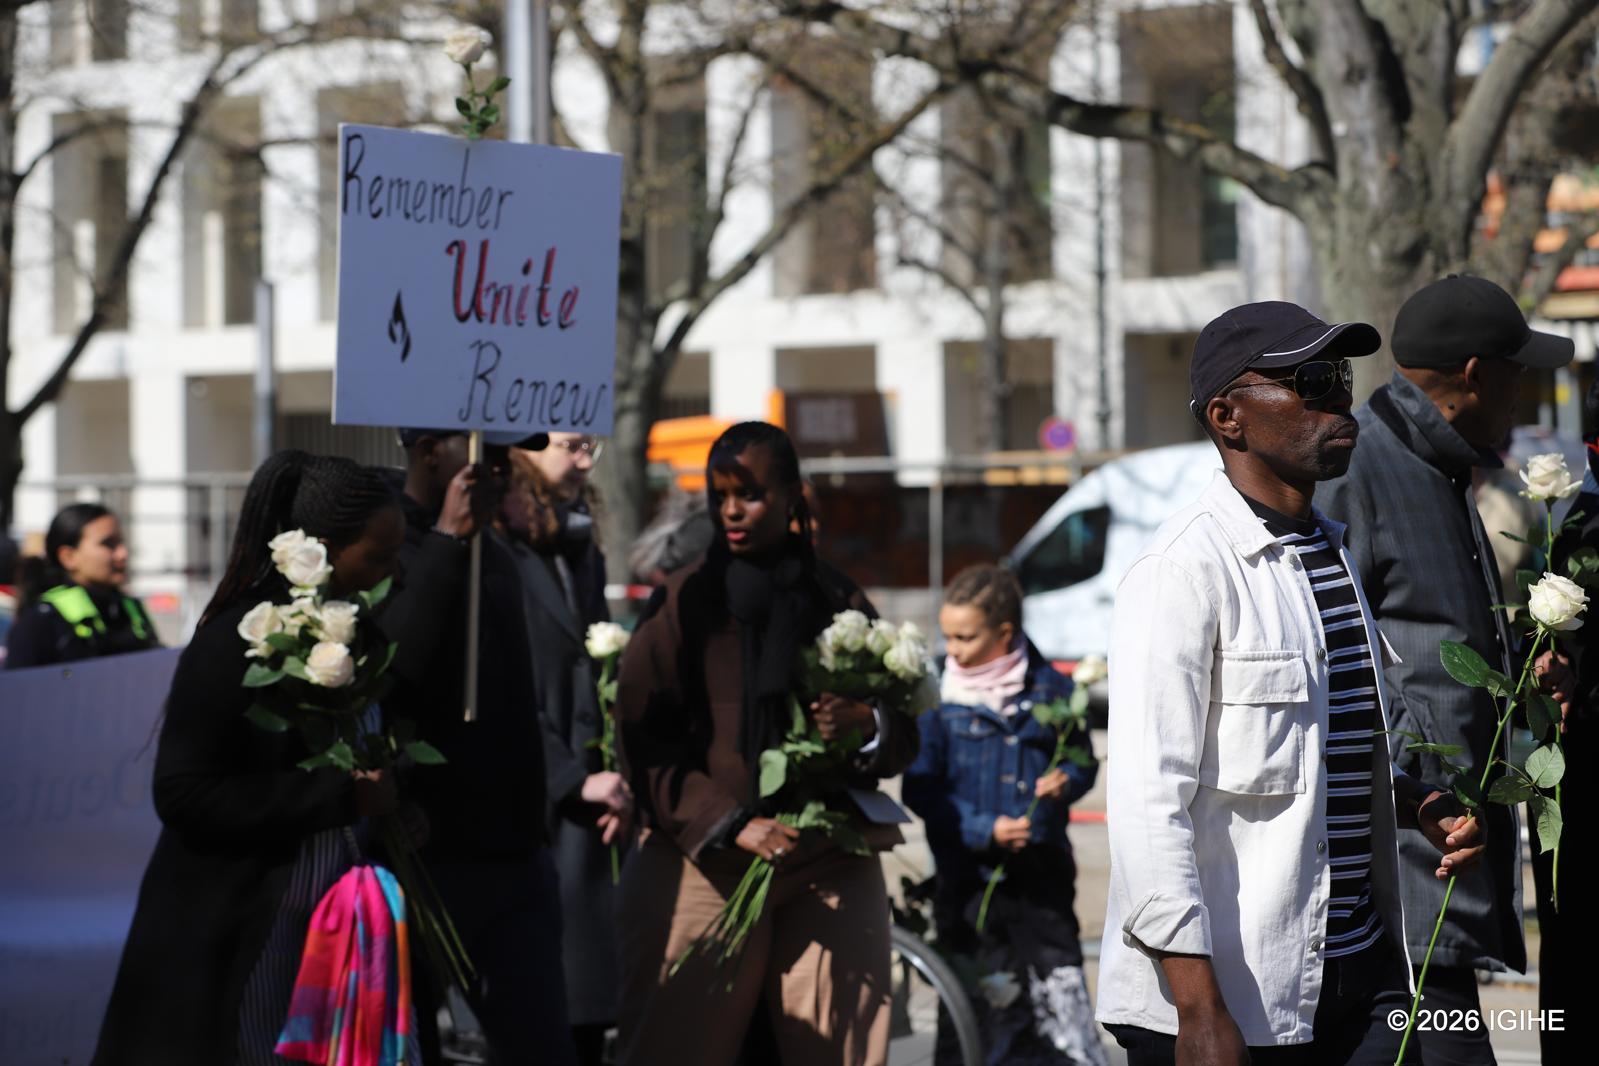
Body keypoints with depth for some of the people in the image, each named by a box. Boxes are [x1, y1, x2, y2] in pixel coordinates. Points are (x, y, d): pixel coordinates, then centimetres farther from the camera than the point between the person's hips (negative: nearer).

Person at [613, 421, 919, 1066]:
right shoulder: (683, 602, 7)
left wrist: (868, 727, -11)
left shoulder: (838, 602, 14)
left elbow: (905, 739, 13)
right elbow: (644, 747, 1)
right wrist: (733, 827, -11)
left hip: (832, 873, 2)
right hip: (704, 864, -2)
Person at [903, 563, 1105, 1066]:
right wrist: (984, 829, -16)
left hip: (1041, 868, 1)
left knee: (1060, 981, -2)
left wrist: (1067, 780, -10)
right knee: (988, 1002, 6)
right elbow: (920, 788, -5)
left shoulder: (1050, 688, 2)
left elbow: (1083, 759, 14)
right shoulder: (937, 698, -3)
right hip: (969, 873, -1)